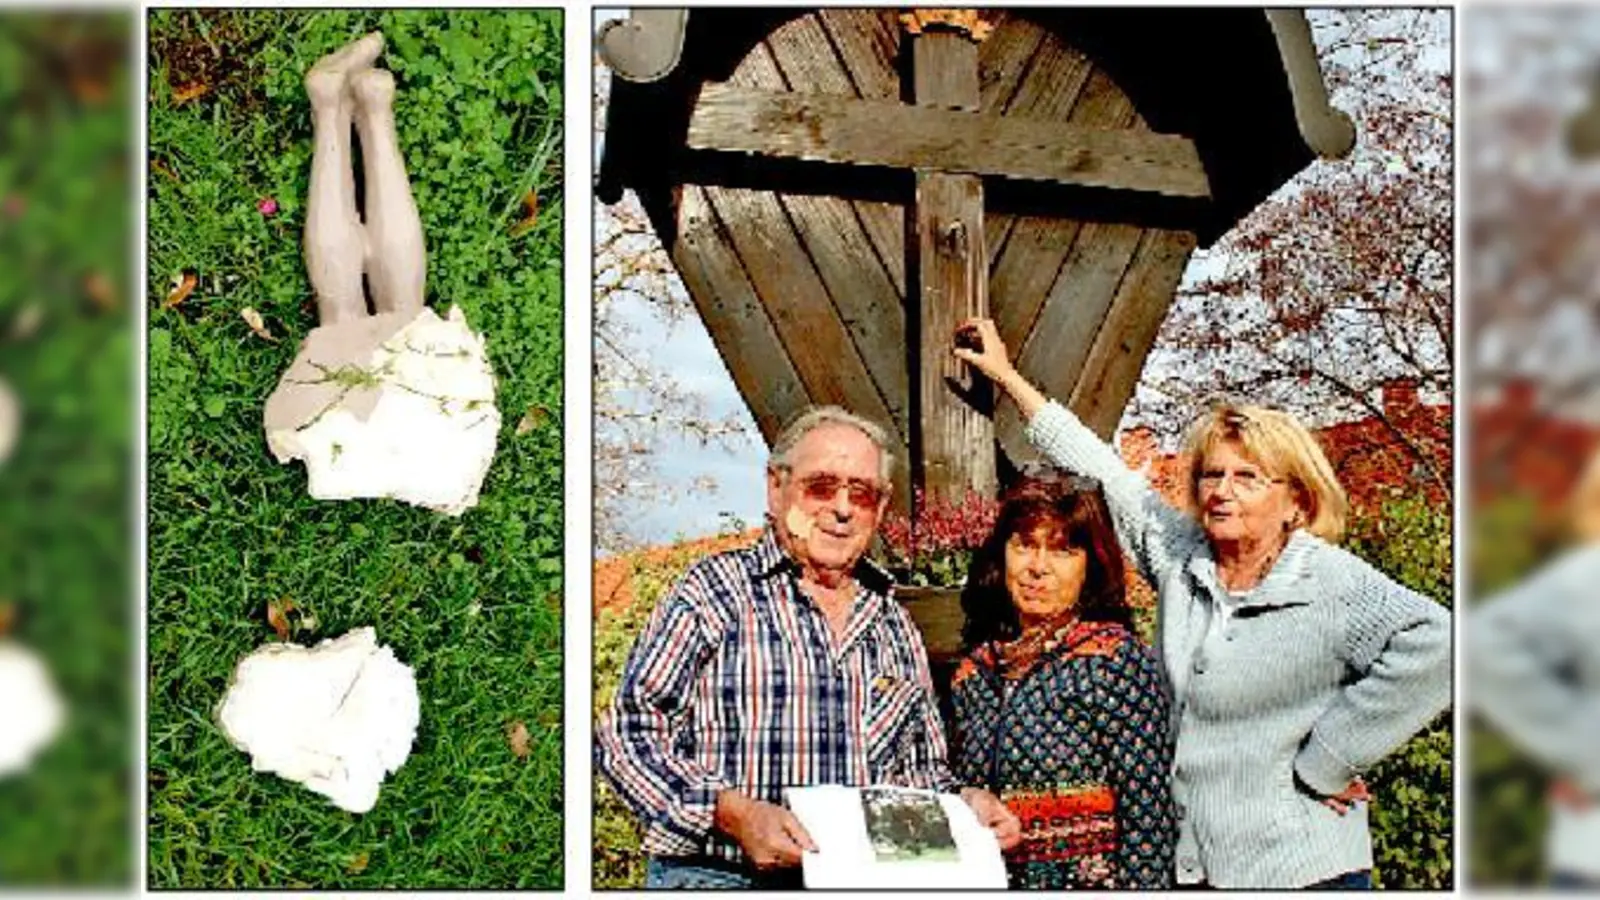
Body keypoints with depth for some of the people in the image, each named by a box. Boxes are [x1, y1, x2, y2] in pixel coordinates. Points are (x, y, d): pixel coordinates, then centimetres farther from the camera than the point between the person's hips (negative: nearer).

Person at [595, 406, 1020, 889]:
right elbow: (626, 733, -6)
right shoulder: (715, 590, 1)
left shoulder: (896, 627, 18)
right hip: (717, 876, -5)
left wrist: (960, 804, 5)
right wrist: (731, 812, -17)